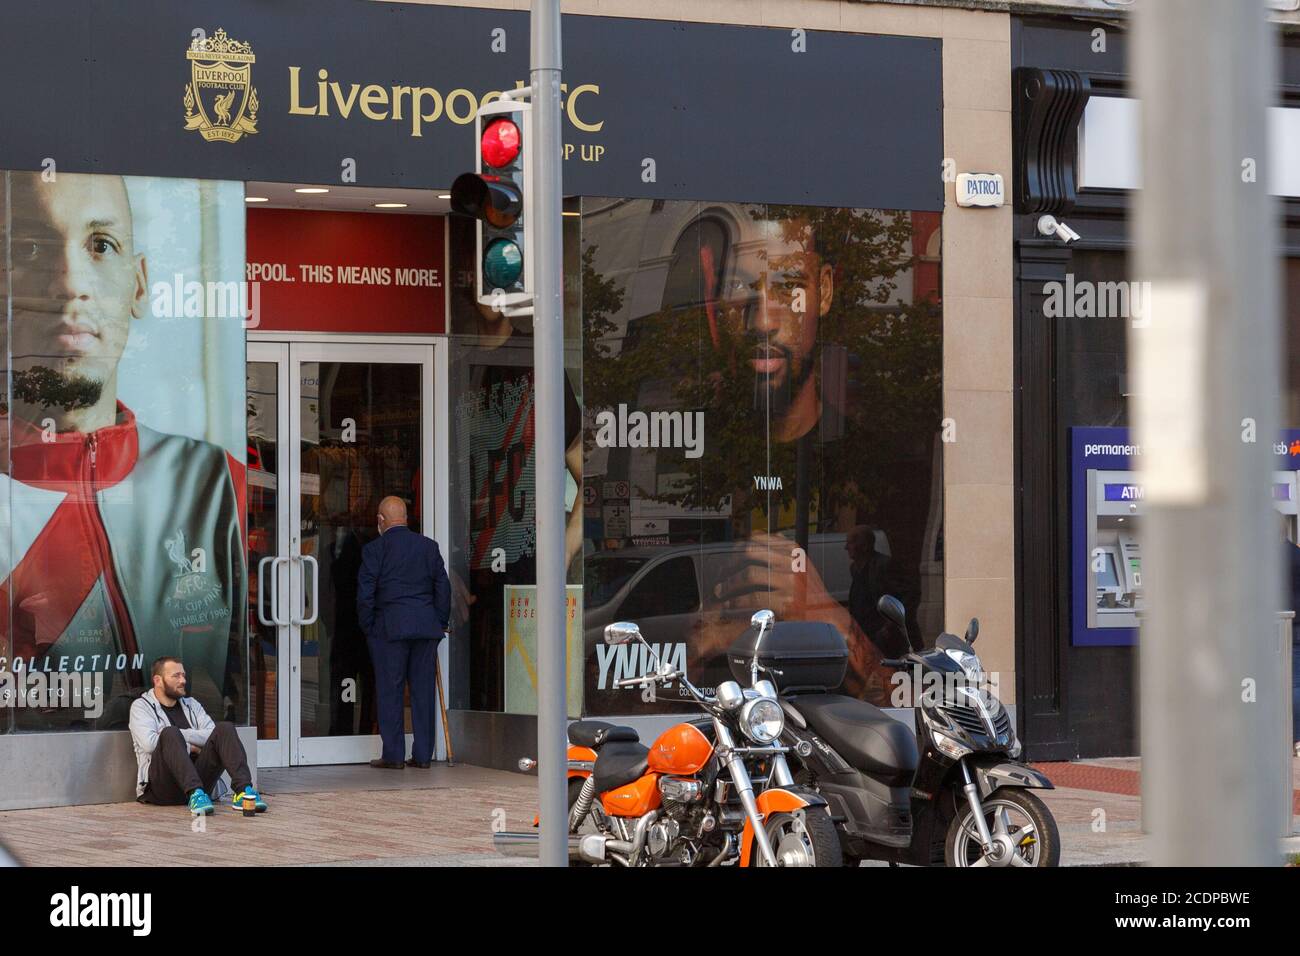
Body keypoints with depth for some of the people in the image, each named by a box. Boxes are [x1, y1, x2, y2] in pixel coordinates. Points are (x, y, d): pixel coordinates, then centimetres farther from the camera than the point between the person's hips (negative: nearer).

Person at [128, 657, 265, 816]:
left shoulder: (191, 704, 23)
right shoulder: (142, 706, 9)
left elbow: (213, 735, 5)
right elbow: (150, 743, -11)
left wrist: (180, 735, -5)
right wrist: (190, 747, -5)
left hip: (197, 776, 4)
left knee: (225, 728, -15)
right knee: (170, 733, -31)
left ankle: (242, 790, -38)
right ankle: (195, 795, -52)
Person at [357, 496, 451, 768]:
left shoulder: (374, 549, -3)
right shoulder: (428, 546, 9)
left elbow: (365, 594, -6)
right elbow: (443, 587, 9)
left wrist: (368, 629, 3)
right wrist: (440, 623, 15)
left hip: (390, 627, -4)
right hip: (427, 627, 4)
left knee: (390, 690, 2)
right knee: (423, 689, 6)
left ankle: (393, 754, 1)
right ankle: (423, 754, 7)